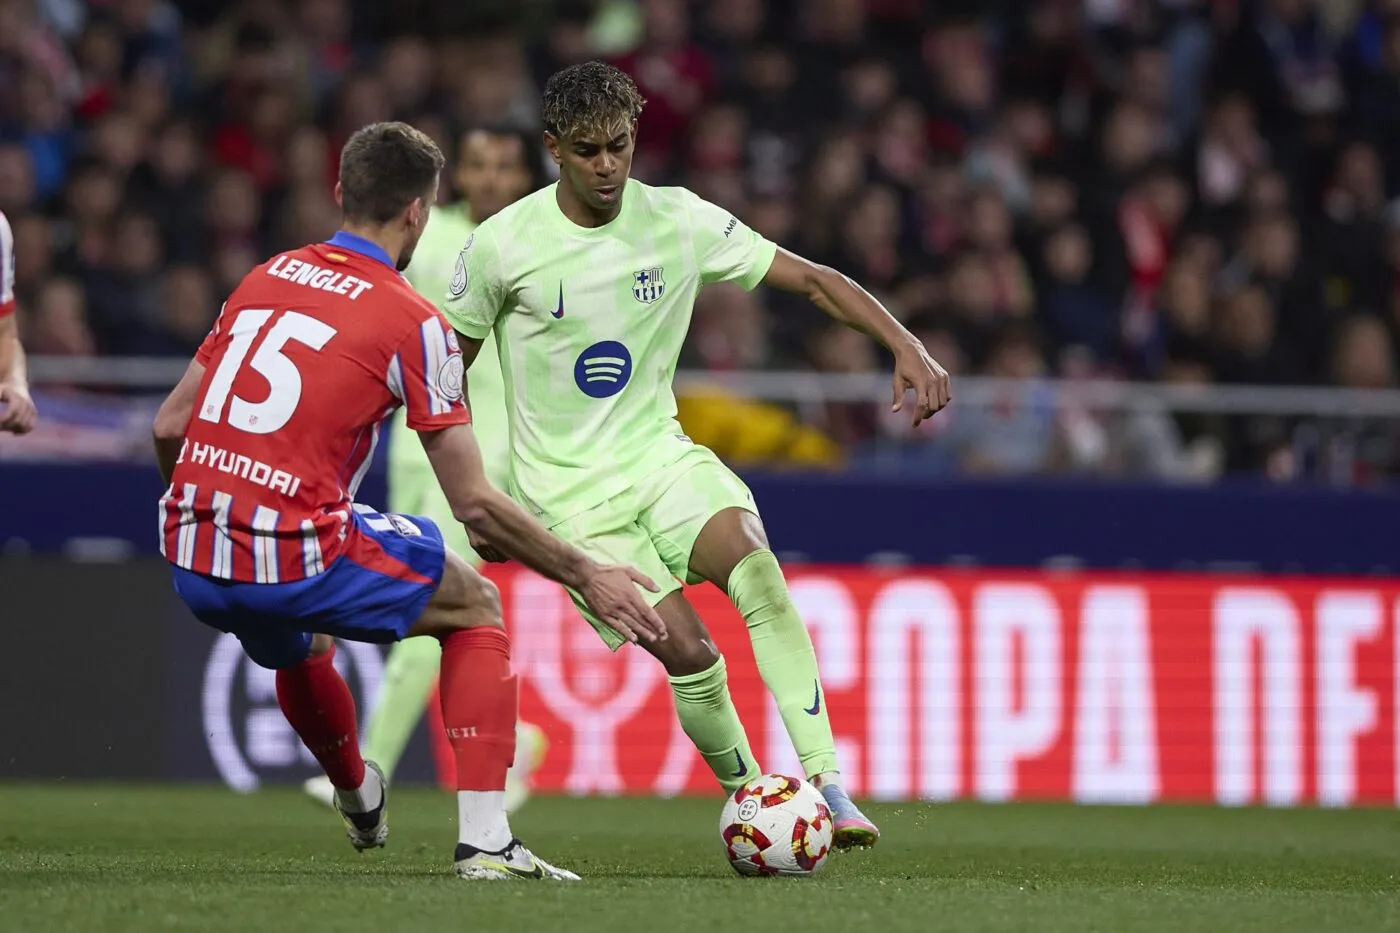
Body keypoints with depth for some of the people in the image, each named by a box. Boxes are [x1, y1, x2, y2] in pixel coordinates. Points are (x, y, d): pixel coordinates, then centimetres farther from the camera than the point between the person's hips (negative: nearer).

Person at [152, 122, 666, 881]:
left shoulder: (264, 279, 14)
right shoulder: (413, 322, -4)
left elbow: (168, 428, 17)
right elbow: (474, 505, -3)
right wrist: (588, 578, 7)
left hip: (191, 564, 6)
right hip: (297, 555, -6)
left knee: (297, 642, 39)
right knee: (476, 609, 16)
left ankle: (358, 797, 62)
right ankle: (483, 839, 4)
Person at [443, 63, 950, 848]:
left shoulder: (679, 222, -2)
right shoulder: (503, 247, -8)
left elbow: (811, 279, 0)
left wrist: (907, 347, -13)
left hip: (662, 457, 2)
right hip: (571, 489, -2)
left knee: (753, 562, -29)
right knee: (687, 650, -19)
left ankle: (827, 785, -32)